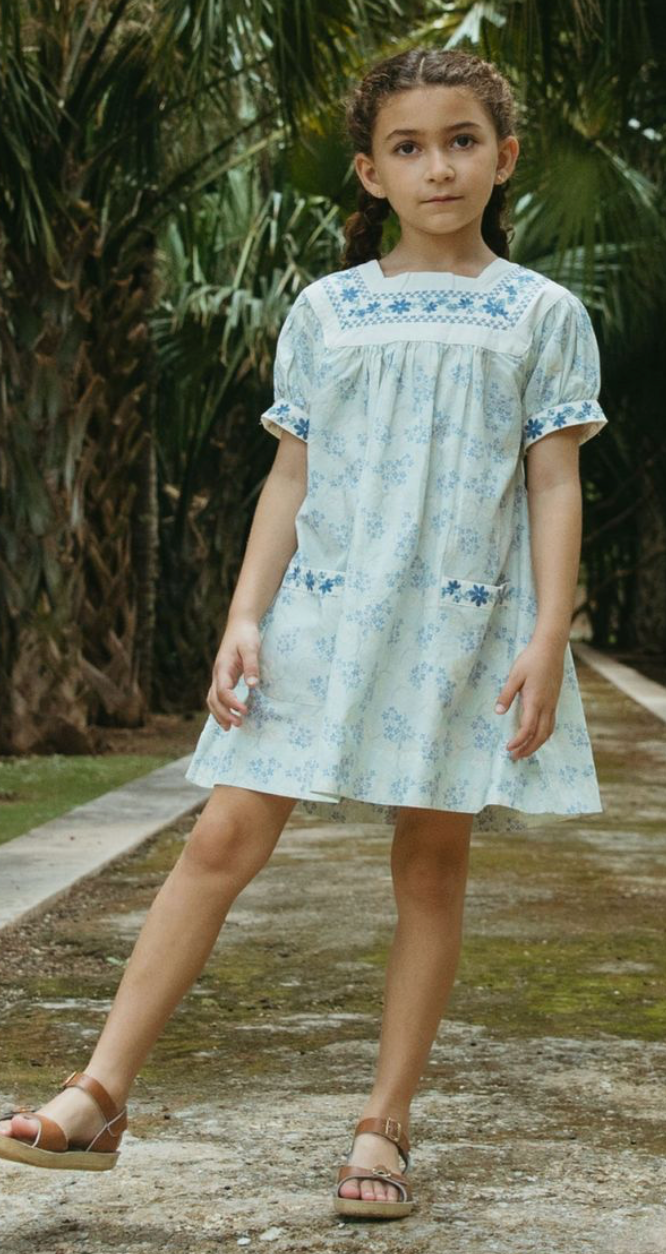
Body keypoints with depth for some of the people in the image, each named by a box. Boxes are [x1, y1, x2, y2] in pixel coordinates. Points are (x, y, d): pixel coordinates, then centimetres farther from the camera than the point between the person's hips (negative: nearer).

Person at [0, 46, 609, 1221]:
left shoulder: (542, 315, 5)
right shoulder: (325, 310, 9)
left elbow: (555, 486, 1)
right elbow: (290, 477, 8)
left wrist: (547, 639, -8)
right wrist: (243, 620, -1)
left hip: (466, 623, -1)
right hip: (324, 612, 1)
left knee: (432, 861, 2)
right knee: (224, 838, -6)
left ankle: (383, 1125, 12)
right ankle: (101, 1094, -5)